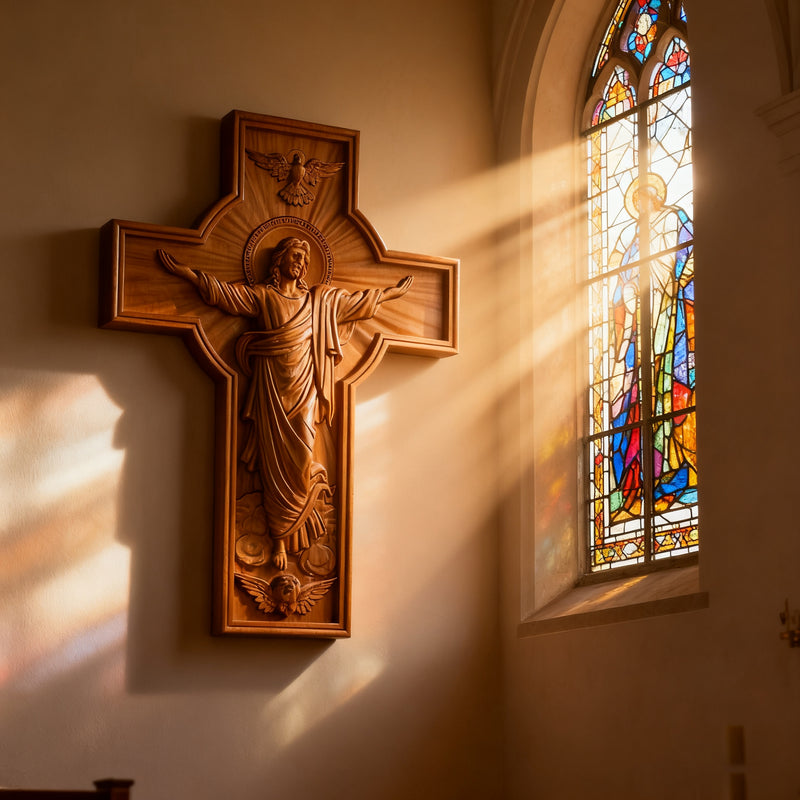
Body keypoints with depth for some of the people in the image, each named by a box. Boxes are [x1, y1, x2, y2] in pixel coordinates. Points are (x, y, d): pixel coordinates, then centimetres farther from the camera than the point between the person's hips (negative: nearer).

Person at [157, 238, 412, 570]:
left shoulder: (319, 299, 15)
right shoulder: (260, 296, 6)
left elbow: (358, 301, 24)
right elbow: (219, 290, 3)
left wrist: (393, 292, 29)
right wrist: (181, 269, -3)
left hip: (304, 385, 2)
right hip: (273, 388, -2)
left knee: (299, 459, -8)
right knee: (277, 461, -4)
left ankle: (286, 531, 6)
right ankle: (281, 540, -2)